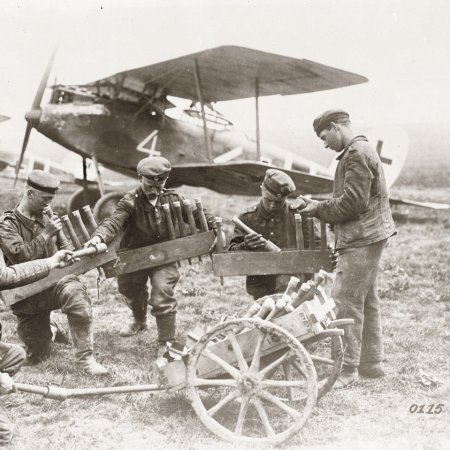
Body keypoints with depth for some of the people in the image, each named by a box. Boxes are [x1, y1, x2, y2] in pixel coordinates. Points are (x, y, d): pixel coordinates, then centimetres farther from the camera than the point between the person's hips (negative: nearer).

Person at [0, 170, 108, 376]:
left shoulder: (46, 219, 9)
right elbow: (20, 255, -23)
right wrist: (46, 234, -20)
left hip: (52, 283, 2)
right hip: (26, 294, -2)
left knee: (74, 292, -36)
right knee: (37, 357, 5)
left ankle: (85, 358, -29)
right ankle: (49, 330, 42)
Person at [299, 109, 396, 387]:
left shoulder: (357, 153, -14)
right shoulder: (363, 150, 19)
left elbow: (353, 202, -21)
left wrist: (320, 210, -9)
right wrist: (321, 206, 9)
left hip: (362, 239, -11)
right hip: (368, 237, 11)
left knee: (346, 301, -8)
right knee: (367, 300, 15)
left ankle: (347, 370, -3)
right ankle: (372, 362, 23)